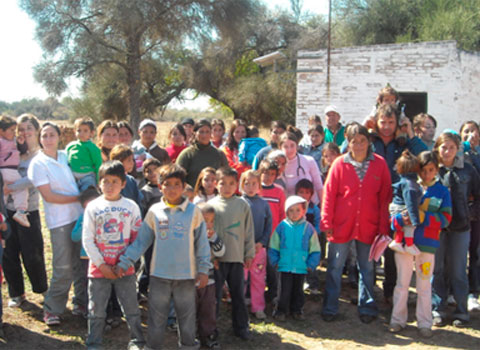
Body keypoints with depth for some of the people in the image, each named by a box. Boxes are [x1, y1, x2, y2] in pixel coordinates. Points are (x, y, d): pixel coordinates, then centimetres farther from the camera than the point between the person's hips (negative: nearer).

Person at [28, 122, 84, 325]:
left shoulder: (65, 156, 8)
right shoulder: (38, 163, -8)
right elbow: (49, 196, -13)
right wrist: (79, 198, -12)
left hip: (79, 215, 6)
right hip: (60, 222, -5)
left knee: (81, 263, 13)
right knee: (63, 268, -3)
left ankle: (82, 301, 28)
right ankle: (51, 309, 12)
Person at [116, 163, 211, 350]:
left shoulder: (193, 211, -2)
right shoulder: (154, 211, 1)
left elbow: (202, 242, 1)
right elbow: (141, 241, 5)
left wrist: (203, 269, -2)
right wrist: (124, 262, -1)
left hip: (186, 275, 0)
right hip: (159, 275, 1)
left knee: (187, 319, 11)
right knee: (156, 320, 10)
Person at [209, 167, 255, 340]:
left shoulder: (243, 205, 3)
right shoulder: (211, 205, -1)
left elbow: (249, 231, 7)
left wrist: (249, 254, 7)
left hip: (237, 257, 2)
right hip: (217, 258, -1)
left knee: (239, 294, 11)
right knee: (215, 293, 7)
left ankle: (241, 327, 24)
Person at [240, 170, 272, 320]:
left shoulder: (263, 203, 3)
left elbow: (268, 225, 5)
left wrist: (261, 243, -7)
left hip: (259, 247, 2)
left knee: (258, 279, 10)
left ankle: (258, 308, 22)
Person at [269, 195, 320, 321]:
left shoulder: (308, 228, -3)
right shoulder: (282, 226, -4)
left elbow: (315, 249, 4)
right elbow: (273, 247, 5)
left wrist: (311, 265, -1)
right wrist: (275, 261, 1)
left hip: (301, 268, 1)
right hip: (285, 267, -1)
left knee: (298, 290, 14)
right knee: (285, 290, 2)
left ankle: (297, 310, 30)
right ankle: (281, 310, 18)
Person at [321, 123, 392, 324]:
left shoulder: (379, 164, -1)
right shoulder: (340, 163, -4)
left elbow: (385, 197, 0)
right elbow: (329, 194, -3)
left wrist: (383, 226, -3)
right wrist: (327, 223, -7)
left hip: (368, 226, 1)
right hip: (341, 225, -1)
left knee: (367, 269, 13)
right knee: (335, 268, 7)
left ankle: (367, 308, 26)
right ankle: (330, 308, 18)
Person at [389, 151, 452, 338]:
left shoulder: (442, 191, 3)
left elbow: (445, 218, -6)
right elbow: (393, 212, 0)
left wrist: (422, 217, -19)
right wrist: (400, 219, -22)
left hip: (427, 244, 0)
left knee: (424, 285, 8)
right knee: (402, 283, 10)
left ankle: (424, 323, 19)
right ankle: (398, 319, 21)